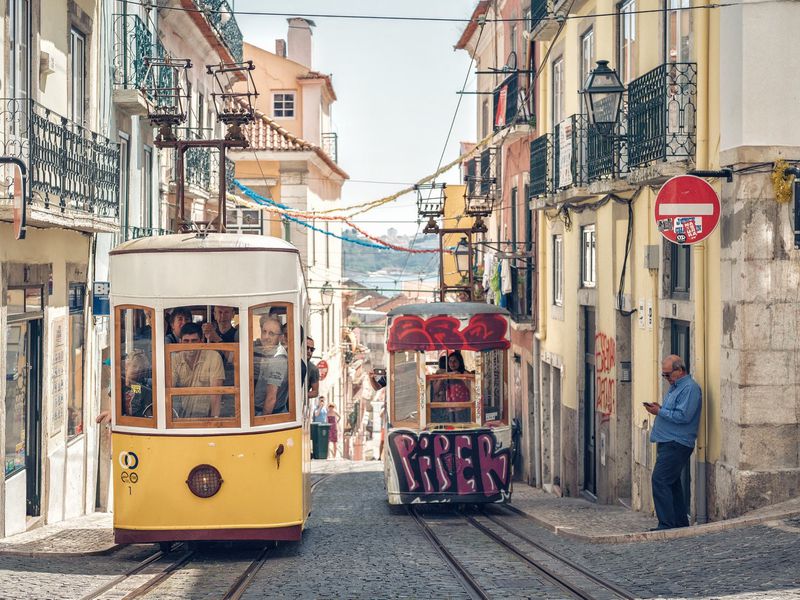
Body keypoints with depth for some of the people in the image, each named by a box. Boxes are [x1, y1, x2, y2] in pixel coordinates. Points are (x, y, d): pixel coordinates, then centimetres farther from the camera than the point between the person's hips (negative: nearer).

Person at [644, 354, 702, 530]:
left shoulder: (690, 388, -14)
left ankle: (667, 524, -15)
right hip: (668, 442, 11)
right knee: (672, 482, 13)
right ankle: (681, 522, 20)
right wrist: (658, 408, 8)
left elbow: (683, 416, -23)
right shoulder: (675, 387, 19)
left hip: (677, 444, -11)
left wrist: (660, 411, -15)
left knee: (660, 480, -15)